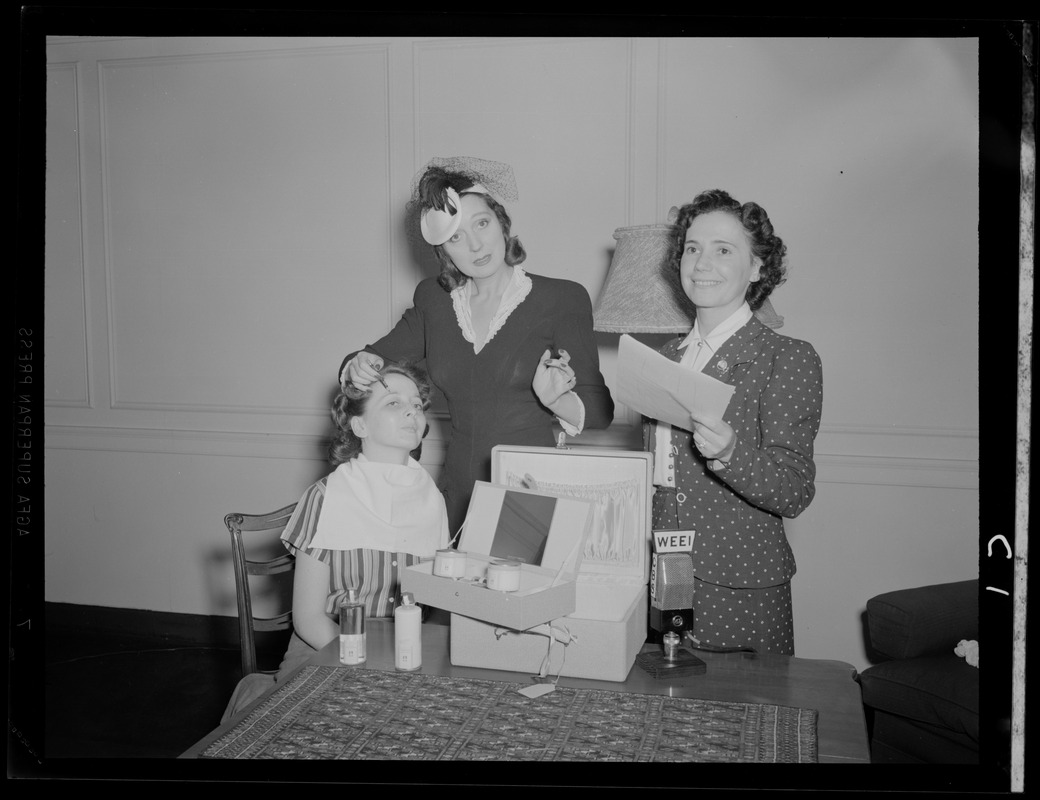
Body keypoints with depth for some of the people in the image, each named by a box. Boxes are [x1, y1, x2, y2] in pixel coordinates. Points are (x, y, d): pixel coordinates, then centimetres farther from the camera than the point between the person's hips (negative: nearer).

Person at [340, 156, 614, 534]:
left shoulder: (563, 299, -4)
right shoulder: (433, 299, 8)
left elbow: (599, 411, -5)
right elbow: (374, 358, 15)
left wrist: (555, 399, -26)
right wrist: (358, 367, -8)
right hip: (460, 494, 3)